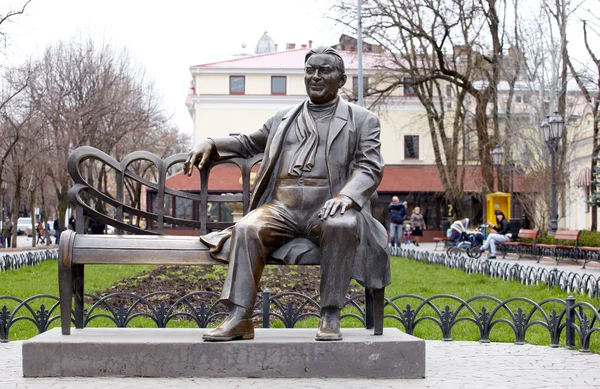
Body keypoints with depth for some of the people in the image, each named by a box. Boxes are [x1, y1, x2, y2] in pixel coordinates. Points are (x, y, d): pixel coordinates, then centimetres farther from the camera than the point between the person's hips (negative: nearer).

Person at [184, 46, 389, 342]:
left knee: (343, 226, -38)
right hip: (282, 207, 3)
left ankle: (330, 317, -30)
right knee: (248, 228, -29)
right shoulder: (284, 118, 26)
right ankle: (239, 318, -33)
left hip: (328, 209, -3)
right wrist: (210, 145, 18)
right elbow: (249, 143, 37)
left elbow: (370, 167, 3)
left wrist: (346, 196, -18)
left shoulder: (362, 120, 15)